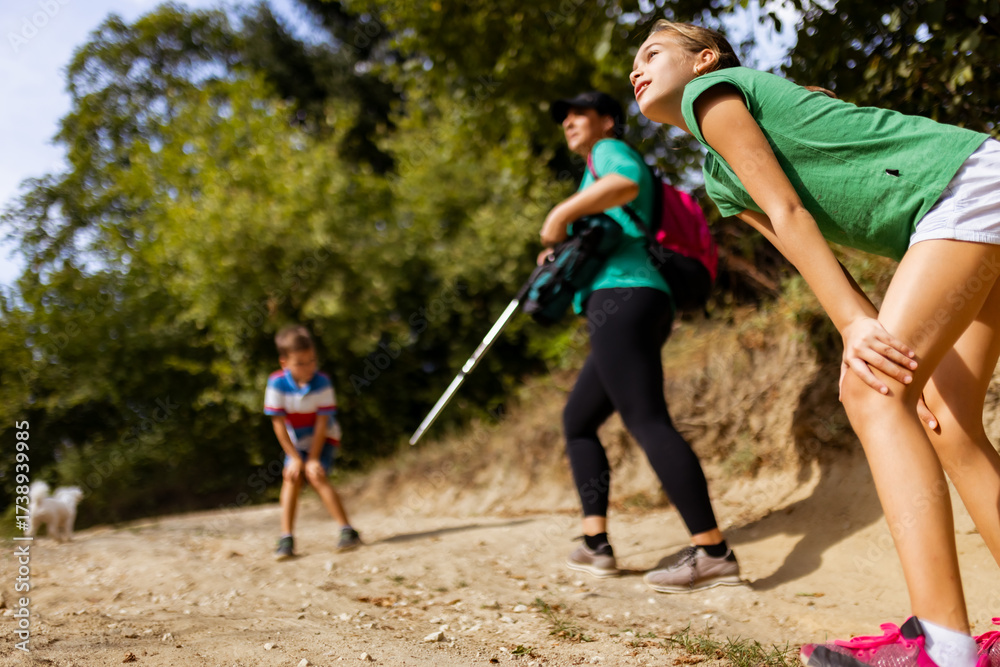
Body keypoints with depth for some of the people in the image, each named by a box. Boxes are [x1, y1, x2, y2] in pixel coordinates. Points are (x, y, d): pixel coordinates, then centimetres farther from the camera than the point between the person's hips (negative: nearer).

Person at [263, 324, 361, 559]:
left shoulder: (322, 382, -24)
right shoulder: (277, 383, -22)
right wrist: (295, 457, -15)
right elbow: (278, 423, -17)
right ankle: (286, 538, -10)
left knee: (316, 476, -21)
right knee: (291, 477, -16)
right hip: (297, 442, 3)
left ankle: (348, 531, -16)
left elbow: (322, 423, -20)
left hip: (324, 439, -3)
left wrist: (313, 459, -18)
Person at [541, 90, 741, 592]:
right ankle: (595, 545, 12)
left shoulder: (611, 149, 5)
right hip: (618, 310, 11)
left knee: (647, 421, -19)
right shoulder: (598, 171, 33)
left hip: (621, 298, -11)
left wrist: (561, 214, -15)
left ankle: (712, 552, -23)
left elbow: (626, 182, -21)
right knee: (577, 421, 14)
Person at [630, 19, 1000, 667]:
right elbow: (816, 256, 12)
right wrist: (902, 351, 2)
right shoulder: (720, 182, 21)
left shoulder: (711, 90, -2)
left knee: (871, 390, -21)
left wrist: (858, 327, -21)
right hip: (948, 220, 9)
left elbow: (788, 213, -14)